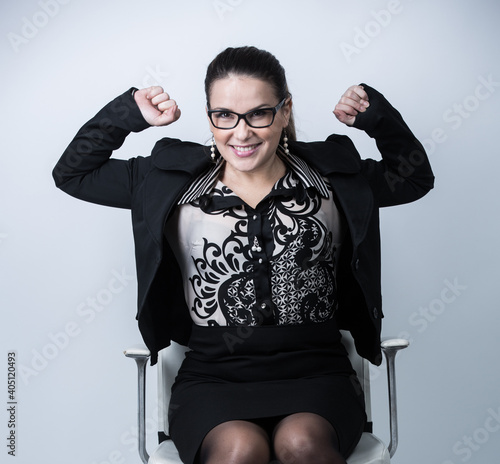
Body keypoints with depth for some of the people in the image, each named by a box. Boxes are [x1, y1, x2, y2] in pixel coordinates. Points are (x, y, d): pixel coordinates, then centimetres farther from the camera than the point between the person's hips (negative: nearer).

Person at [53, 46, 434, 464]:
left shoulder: (333, 176, 9)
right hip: (213, 376, 0)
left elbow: (416, 178, 23)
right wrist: (131, 113, 4)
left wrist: (377, 115, 9)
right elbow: (72, 174, 15)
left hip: (314, 372, 1)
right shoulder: (174, 181, 7)